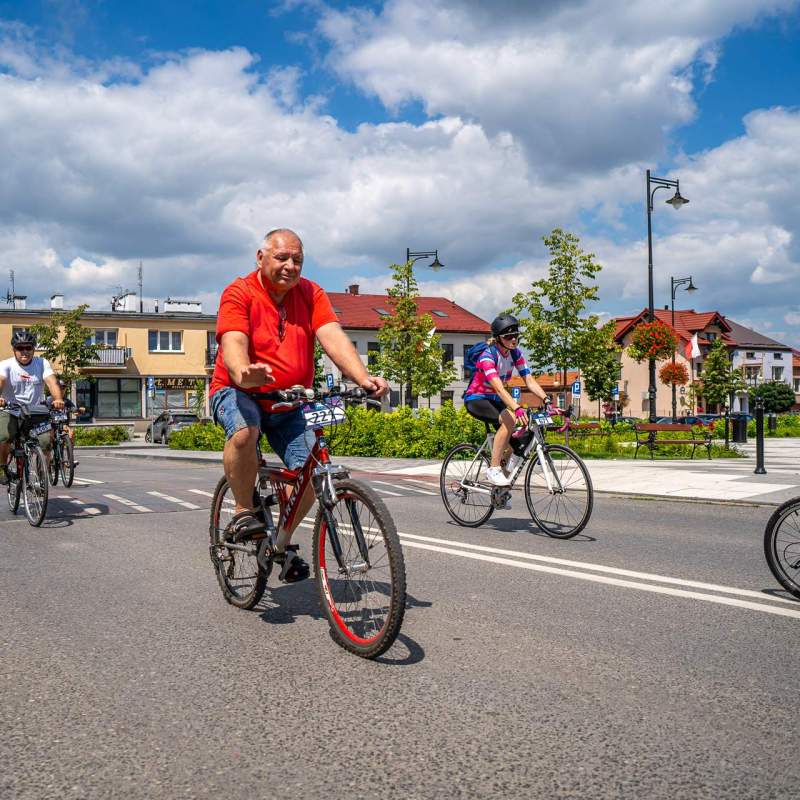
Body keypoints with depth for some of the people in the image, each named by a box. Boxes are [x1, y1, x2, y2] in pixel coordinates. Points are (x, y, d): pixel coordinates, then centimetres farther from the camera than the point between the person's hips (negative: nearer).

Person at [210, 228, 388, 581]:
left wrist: (363, 378, -32)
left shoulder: (310, 294, -1)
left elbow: (333, 337, -15)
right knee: (244, 431, -37)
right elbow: (233, 343, -28)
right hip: (238, 392, -4)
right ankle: (243, 512, -14)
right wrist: (244, 375, -52)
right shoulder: (240, 293, -12)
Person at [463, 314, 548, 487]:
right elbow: (499, 388, -38)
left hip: (494, 400, 7)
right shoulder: (488, 356, -26)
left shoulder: (516, 354, -5)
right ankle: (494, 469, -25)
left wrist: (546, 399, -25)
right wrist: (517, 408, -51)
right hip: (475, 399, -7)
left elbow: (530, 381, -9)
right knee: (509, 420, -31)